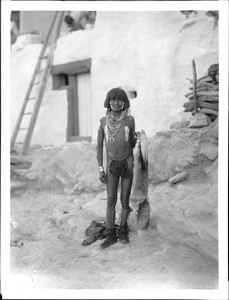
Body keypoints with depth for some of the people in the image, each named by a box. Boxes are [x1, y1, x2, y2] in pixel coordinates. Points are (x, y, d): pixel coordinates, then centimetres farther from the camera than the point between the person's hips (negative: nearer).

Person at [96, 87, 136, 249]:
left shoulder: (130, 120, -7)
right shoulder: (104, 121, -5)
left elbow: (132, 144, 6)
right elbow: (99, 146, -3)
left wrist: (135, 141, -15)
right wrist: (100, 169, -7)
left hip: (128, 164, -1)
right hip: (112, 165, 1)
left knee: (125, 199, 2)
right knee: (111, 200, -3)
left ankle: (123, 231, 16)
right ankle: (111, 235, 4)